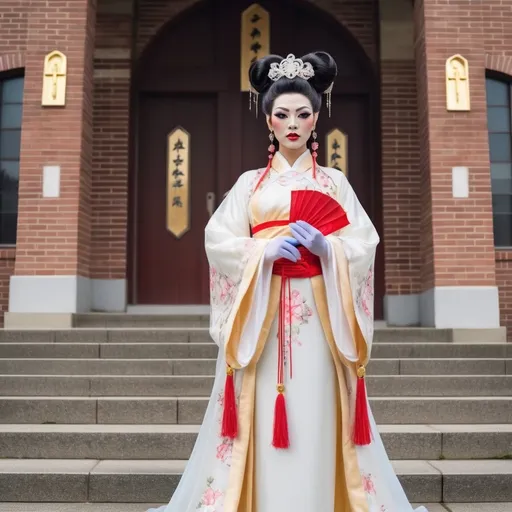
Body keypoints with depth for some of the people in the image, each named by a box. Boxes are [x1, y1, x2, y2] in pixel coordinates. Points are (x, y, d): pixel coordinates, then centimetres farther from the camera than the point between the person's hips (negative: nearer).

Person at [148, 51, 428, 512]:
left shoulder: (334, 181, 10)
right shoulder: (250, 183, 10)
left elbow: (364, 243, 3)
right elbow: (217, 240, 1)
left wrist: (324, 245, -15)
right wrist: (265, 250, -15)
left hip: (317, 312, 0)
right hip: (261, 311, 0)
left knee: (316, 417, 0)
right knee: (261, 419, 0)